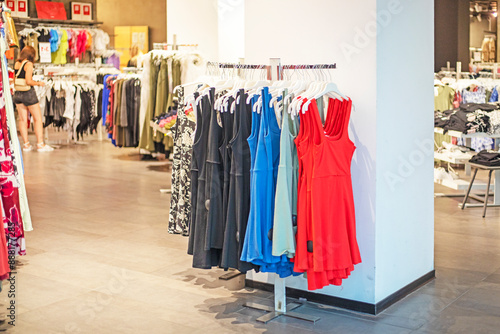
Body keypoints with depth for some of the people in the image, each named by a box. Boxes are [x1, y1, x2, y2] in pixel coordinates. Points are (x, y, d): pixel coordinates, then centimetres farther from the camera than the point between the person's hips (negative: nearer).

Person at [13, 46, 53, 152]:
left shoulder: (16, 64, 6)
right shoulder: (28, 64, -13)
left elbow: (14, 80, 6)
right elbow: (29, 81, -19)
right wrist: (39, 83, -4)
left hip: (17, 94, 7)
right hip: (28, 93, -7)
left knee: (23, 120, 9)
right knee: (38, 119, 2)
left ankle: (26, 144, 10)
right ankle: (40, 144, 0)